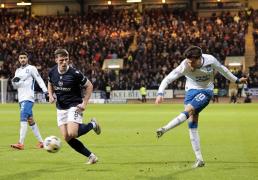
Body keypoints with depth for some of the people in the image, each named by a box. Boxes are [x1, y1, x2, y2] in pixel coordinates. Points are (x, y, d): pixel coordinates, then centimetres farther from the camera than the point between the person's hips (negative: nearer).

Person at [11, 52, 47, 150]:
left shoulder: (31, 68, -3)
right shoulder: (18, 71, 19)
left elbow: (39, 80, -8)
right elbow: (15, 86, 21)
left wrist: (45, 91, -19)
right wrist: (14, 81, -2)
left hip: (28, 98, -8)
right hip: (21, 98, 8)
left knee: (23, 118, -18)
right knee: (30, 120, 11)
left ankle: (21, 143, -25)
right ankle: (41, 142, 18)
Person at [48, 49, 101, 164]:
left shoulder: (75, 73, -17)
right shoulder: (52, 72, -3)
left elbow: (89, 86, -6)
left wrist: (84, 104, -12)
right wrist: (51, 95, 0)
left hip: (74, 106, -5)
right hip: (60, 108, 5)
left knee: (72, 134, -23)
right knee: (66, 138, -5)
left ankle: (92, 124, 7)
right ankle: (91, 156, 7)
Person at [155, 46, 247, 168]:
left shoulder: (210, 60, -16)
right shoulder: (184, 66, -20)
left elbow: (222, 69, 5)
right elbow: (167, 79, -19)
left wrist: (236, 80, 18)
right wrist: (160, 94, -35)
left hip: (206, 91, -1)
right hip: (191, 90, 1)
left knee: (188, 110, -29)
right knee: (192, 122, -8)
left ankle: (164, 129, -35)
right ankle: (199, 159, -5)